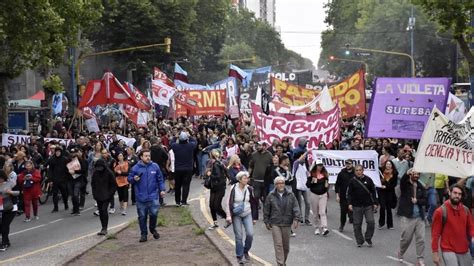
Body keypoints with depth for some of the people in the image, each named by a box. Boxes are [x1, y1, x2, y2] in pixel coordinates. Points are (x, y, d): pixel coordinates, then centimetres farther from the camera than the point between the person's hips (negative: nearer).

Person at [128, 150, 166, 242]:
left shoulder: (155, 166, 2)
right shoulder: (135, 168, -1)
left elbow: (160, 179, 8)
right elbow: (129, 179, 5)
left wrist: (162, 189, 0)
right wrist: (134, 179, -16)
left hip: (153, 196, 0)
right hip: (141, 197, 0)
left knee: (154, 213, -4)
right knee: (142, 216, 6)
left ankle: (153, 229, 23)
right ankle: (143, 234, 18)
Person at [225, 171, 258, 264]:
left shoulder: (249, 189, -1)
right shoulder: (233, 188, -12)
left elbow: (254, 203, 8)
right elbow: (229, 203, -9)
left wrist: (254, 217, 10)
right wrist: (228, 216, -14)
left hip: (247, 214, 3)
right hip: (236, 215, -3)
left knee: (250, 234, -6)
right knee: (239, 236, 0)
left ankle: (246, 251, 18)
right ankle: (239, 256, 13)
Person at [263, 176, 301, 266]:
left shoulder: (290, 195, 2)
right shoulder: (271, 196, 0)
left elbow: (296, 208, -2)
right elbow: (266, 210, 7)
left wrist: (296, 219, -14)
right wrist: (267, 221, 7)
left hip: (287, 224, 2)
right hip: (275, 224, -2)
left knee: (286, 245, 11)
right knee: (278, 244, -9)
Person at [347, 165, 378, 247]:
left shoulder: (368, 180, 5)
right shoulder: (352, 181, 3)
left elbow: (373, 192, 9)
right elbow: (349, 193, 3)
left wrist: (375, 203, 5)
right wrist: (350, 203, -7)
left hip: (368, 205, 0)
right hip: (357, 206, 0)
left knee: (371, 222, -7)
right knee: (357, 224, 2)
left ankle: (368, 238, 12)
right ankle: (359, 241, 13)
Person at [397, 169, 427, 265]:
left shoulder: (421, 186, 10)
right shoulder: (405, 184, -2)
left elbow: (424, 200, 6)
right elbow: (402, 181, -27)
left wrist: (417, 201, -15)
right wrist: (407, 174, -48)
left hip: (419, 217, 3)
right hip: (407, 216, -3)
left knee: (421, 239, 0)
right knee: (406, 238, 4)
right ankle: (400, 254, 29)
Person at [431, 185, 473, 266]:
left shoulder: (466, 210, 5)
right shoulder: (440, 211, -9)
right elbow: (435, 233, -8)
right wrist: (435, 253, -10)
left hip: (464, 251, 6)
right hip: (448, 251, -5)